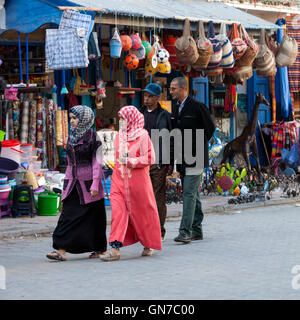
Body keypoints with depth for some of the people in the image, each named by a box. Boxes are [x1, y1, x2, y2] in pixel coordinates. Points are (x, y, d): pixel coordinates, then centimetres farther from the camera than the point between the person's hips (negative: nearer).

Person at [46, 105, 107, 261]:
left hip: (87, 183, -6)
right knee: (67, 215, -4)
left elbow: (97, 162, -10)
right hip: (72, 183, 6)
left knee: (93, 216, 2)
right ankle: (61, 250, -8)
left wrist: (95, 184, -16)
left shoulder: (92, 137, -7)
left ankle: (101, 248, 16)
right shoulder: (72, 137, 12)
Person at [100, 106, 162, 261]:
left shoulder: (142, 136, -6)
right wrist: (119, 165, 13)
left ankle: (148, 245, 24)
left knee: (142, 213, 6)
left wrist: (129, 161, -14)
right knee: (118, 212, -8)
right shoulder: (118, 137, 12)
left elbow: (149, 158, -10)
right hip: (119, 180, 5)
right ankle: (115, 249, -13)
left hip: (137, 180, -4)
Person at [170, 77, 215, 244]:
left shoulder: (198, 106, -11)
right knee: (192, 194, 12)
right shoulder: (177, 108, 13)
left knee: (189, 193, -14)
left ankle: (186, 231, -18)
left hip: (195, 157, -8)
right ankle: (197, 230, 18)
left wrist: (199, 145, -1)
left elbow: (210, 127, -4)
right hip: (183, 159, 8)